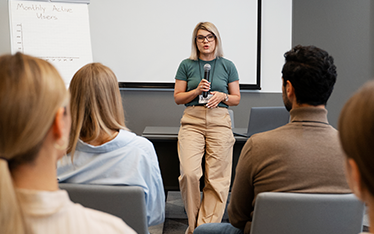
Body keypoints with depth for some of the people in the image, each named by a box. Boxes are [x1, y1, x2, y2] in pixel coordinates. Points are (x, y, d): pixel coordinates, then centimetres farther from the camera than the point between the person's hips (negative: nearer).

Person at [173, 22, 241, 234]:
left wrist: (222, 96, -7)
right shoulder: (187, 65, 9)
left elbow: (237, 99, 13)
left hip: (219, 122, 1)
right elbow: (178, 98, 9)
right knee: (189, 173, -15)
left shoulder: (227, 66, 10)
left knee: (217, 177, -5)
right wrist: (197, 91, -7)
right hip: (192, 122, 0)